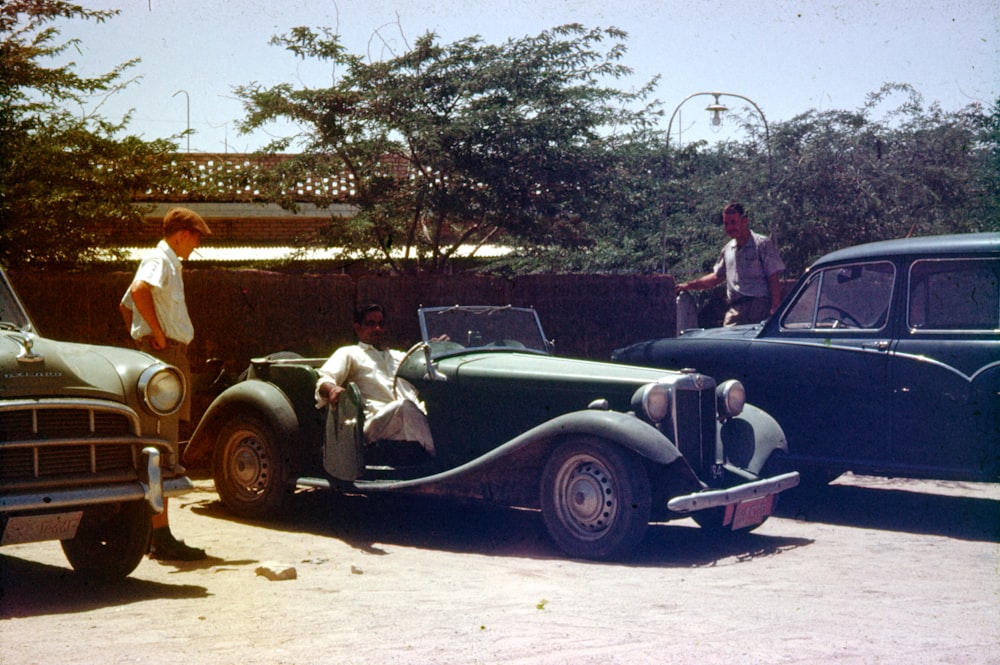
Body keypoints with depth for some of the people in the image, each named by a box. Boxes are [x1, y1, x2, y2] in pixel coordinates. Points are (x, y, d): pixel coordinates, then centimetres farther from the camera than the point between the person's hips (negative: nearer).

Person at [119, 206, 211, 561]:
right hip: (165, 355, -11)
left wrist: (144, 336, 21)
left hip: (170, 355, 11)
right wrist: (158, 334, -21)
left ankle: (152, 532, 19)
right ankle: (161, 536, -12)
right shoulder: (160, 260, -8)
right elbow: (139, 291, -29)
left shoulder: (167, 263, 23)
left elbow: (125, 305, 33)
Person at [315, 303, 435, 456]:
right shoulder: (348, 353, 24)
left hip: (416, 417, 5)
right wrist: (332, 389, -19)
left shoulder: (399, 356, 40)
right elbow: (324, 381, 7)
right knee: (405, 406, -39)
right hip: (375, 421, -5)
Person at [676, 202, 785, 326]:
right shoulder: (728, 249, 20)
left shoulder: (762, 244, 1)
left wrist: (774, 309, -13)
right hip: (735, 310, 5)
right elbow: (717, 276, 33)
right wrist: (689, 285, 30)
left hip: (759, 308, -5)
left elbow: (774, 278, -4)